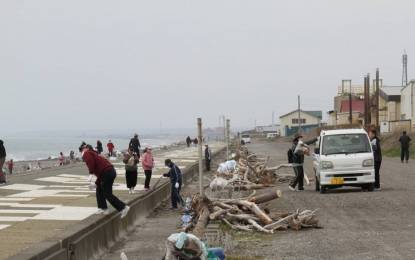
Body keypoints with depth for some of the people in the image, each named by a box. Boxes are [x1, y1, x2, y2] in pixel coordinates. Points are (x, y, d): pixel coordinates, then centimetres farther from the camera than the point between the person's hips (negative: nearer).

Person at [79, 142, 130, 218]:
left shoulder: (86, 154, 4)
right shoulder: (93, 153, 31)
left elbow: (90, 161, -21)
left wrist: (91, 173, -22)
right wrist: (96, 183, 31)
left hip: (107, 173, -10)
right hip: (111, 171, 10)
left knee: (107, 194, -4)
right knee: (99, 190, 22)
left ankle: (123, 207, -7)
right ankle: (104, 209, 23)